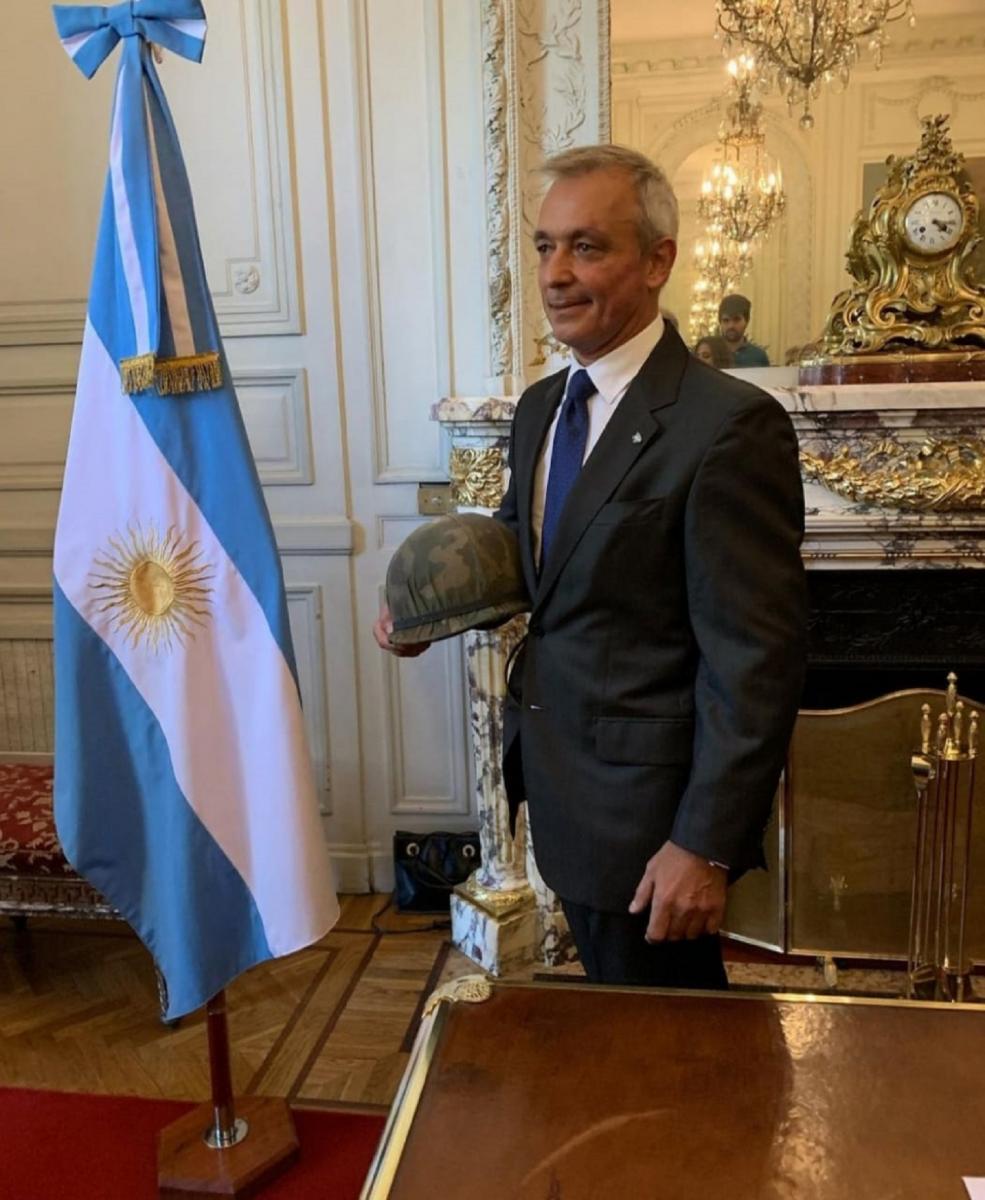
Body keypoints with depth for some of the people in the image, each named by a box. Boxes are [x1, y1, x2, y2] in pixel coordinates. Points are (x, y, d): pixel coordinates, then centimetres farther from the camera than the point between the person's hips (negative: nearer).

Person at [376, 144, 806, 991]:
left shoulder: (730, 426, -20)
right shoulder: (541, 407, 6)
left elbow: (755, 660, -21)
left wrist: (706, 843, -20)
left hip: (647, 810, -7)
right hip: (560, 787, 8)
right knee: (610, 1017, 26)